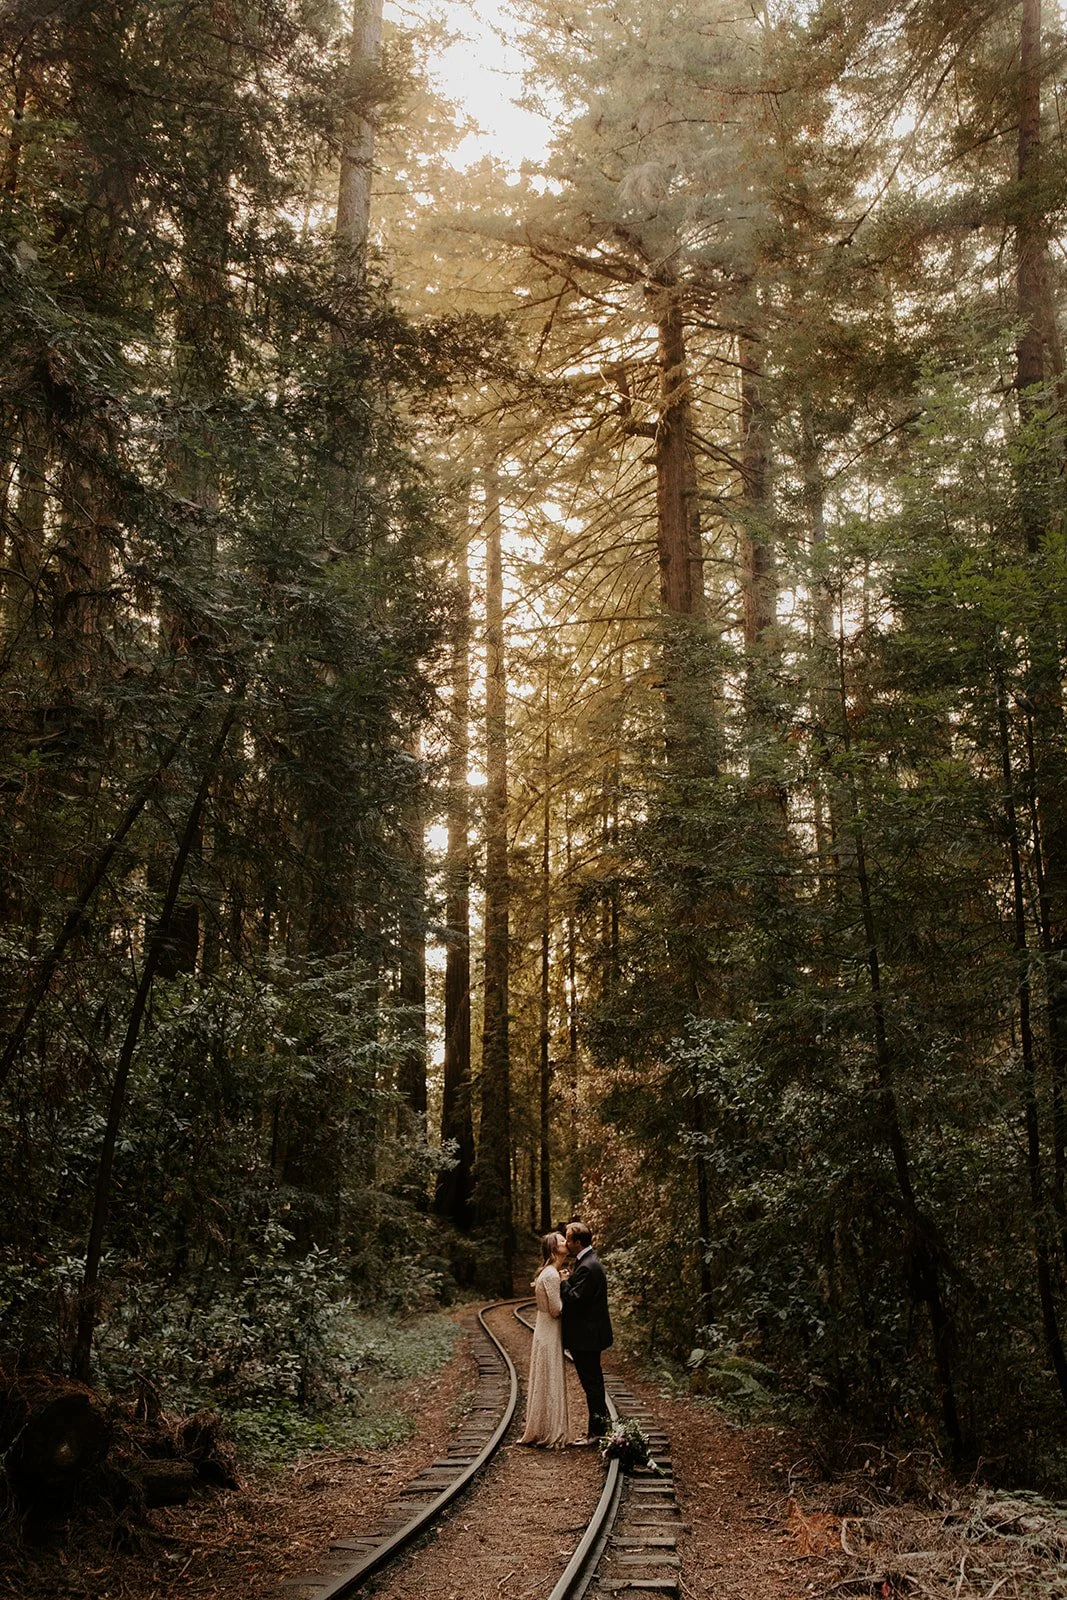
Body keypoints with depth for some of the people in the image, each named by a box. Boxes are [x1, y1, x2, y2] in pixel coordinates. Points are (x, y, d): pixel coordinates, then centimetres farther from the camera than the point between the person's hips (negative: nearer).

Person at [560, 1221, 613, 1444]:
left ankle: (597, 1432, 8)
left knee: (592, 1383, -1)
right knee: (592, 1383, 16)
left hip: (586, 1336, -11)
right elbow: (575, 1294, 14)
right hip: (587, 1335, 11)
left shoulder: (587, 1267, -22)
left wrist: (562, 1282, -14)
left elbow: (573, 1299, -25)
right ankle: (598, 1429, 25)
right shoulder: (585, 1262, 11)